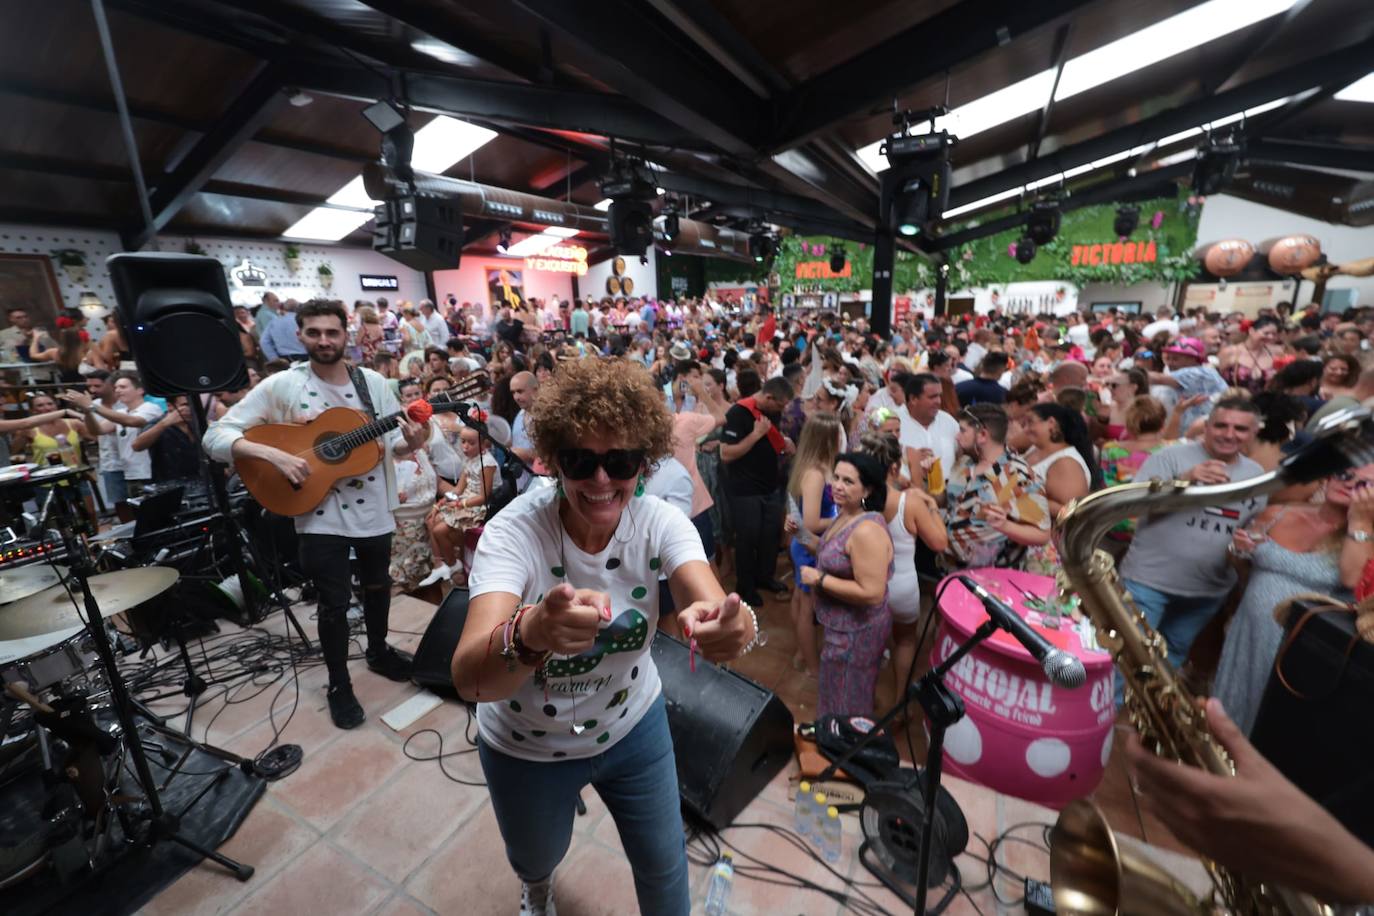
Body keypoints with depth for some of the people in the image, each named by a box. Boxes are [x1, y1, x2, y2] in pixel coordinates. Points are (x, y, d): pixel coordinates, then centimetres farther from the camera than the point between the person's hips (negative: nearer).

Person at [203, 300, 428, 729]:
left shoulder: (374, 382, -2)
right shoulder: (281, 385, -9)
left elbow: (393, 443, 3)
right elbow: (216, 435, -11)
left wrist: (411, 443, -20)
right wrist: (274, 454, -26)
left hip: (374, 509, 3)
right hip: (319, 515, -3)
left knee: (378, 586, 21)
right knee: (335, 602, 7)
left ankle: (378, 651, 46)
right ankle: (339, 686, 28)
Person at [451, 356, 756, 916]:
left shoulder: (660, 522, -22)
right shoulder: (515, 531, -30)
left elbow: (711, 604, -37)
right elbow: (468, 679, -42)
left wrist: (732, 626, -61)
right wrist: (530, 635, -64)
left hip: (631, 725, 1)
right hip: (527, 746, 0)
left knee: (663, 861, 20)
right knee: (536, 858, 28)